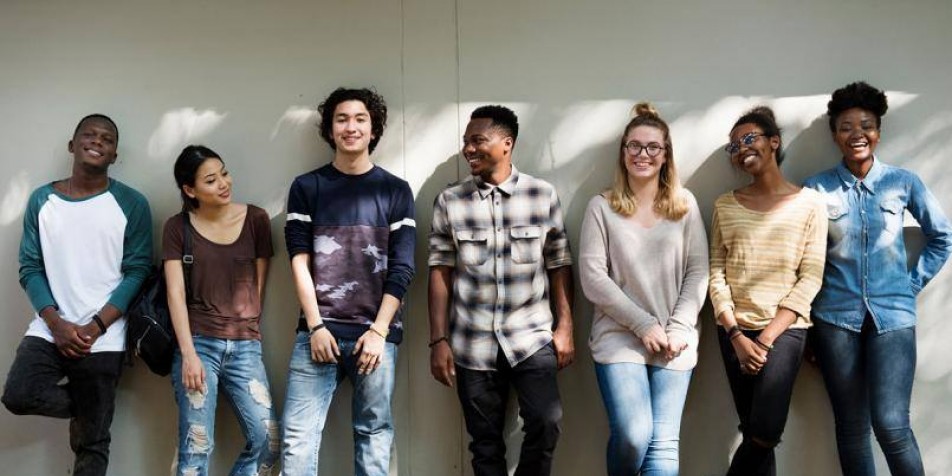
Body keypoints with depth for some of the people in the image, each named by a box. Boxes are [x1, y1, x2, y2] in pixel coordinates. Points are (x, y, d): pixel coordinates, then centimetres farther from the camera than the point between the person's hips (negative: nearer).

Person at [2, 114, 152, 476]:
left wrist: (95, 327, -14)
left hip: (103, 340, -2)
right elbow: (30, 269, 3)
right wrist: (56, 323, -11)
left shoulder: (131, 204, -2)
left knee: (92, 443, 2)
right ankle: (81, 407, 9)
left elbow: (138, 272, -5)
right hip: (49, 330, 2)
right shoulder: (42, 200, 4)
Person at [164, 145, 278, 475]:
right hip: (198, 343, -2)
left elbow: (259, 285, 9)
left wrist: (248, 332, 8)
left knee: (269, 440, -6)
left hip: (245, 345, 2)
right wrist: (188, 353, -12)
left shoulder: (256, 219, 5)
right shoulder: (178, 228, 3)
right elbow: (176, 293, -3)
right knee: (196, 447, -3)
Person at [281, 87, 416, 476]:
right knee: (298, 436, -5)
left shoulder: (395, 191, 8)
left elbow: (401, 269, 2)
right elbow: (299, 262, 3)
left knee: (374, 435, 3)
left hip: (376, 333, 0)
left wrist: (378, 331, -6)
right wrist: (316, 327, -6)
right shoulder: (306, 188, 9)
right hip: (318, 331, 0)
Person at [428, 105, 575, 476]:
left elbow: (559, 265, 5)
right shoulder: (450, 202, 4)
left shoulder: (543, 195, 2)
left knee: (545, 425, -14)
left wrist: (565, 328, 0)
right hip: (473, 343, 1)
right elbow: (440, 273, 3)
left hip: (532, 337, -1)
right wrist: (439, 341, -1)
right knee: (485, 441, 6)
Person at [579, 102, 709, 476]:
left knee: (664, 443, -3)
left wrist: (679, 327, -8)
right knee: (633, 436, -15)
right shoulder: (602, 207, 1)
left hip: (674, 341, 2)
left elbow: (698, 272, 4)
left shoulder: (685, 205, 8)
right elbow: (593, 278, -5)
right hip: (619, 337, -2)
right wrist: (643, 324, -10)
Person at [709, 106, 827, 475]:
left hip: (784, 330, -2)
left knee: (764, 433, -18)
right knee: (755, 436, 2)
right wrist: (736, 335, -9)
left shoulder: (809, 203, 0)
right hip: (735, 331, 2)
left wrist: (767, 338, -11)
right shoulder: (725, 206, 7)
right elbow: (716, 273, 3)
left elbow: (810, 279, -5)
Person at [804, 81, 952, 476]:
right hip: (836, 316, 1)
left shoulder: (903, 182, 1)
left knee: (891, 425, -11)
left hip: (892, 314, -1)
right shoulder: (817, 188, 0)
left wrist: (914, 283, 4)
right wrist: (805, 319, 1)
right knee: (851, 427, 8)